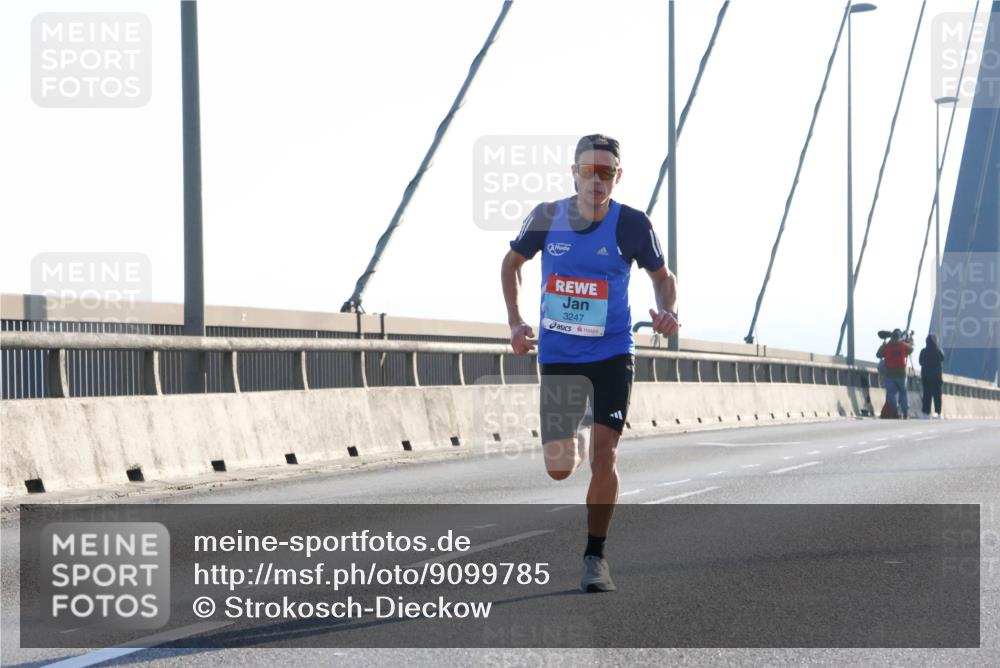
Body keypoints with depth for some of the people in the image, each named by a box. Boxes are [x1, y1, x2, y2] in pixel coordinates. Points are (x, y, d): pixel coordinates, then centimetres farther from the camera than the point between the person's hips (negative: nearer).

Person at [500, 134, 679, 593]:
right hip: (557, 355, 2)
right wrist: (515, 322, -1)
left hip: (612, 354, -2)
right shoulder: (547, 217, -7)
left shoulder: (631, 224, -10)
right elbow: (511, 263, 10)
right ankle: (571, 446, 42)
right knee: (558, 469, 2)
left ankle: (595, 556, 4)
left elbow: (661, 276, 6)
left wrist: (667, 312, -15)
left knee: (604, 455, -12)